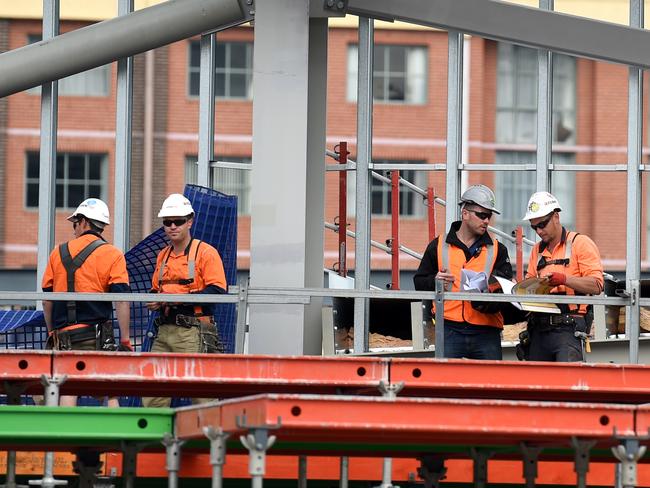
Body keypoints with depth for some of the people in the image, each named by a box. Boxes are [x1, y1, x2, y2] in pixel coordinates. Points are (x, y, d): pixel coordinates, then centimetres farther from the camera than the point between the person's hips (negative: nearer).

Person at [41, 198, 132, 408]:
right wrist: (125, 339, -5)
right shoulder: (112, 255, 0)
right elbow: (121, 300, -8)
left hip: (63, 334, 3)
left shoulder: (59, 253, 10)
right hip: (96, 333, -3)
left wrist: (51, 331, 24)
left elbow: (47, 299, 13)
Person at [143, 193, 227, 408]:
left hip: (193, 333, -7)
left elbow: (217, 292, -12)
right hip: (164, 332, 7)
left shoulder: (206, 252, -3)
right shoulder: (163, 256, 20)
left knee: (202, 394, -8)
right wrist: (154, 301, 5)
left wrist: (181, 299, -19)